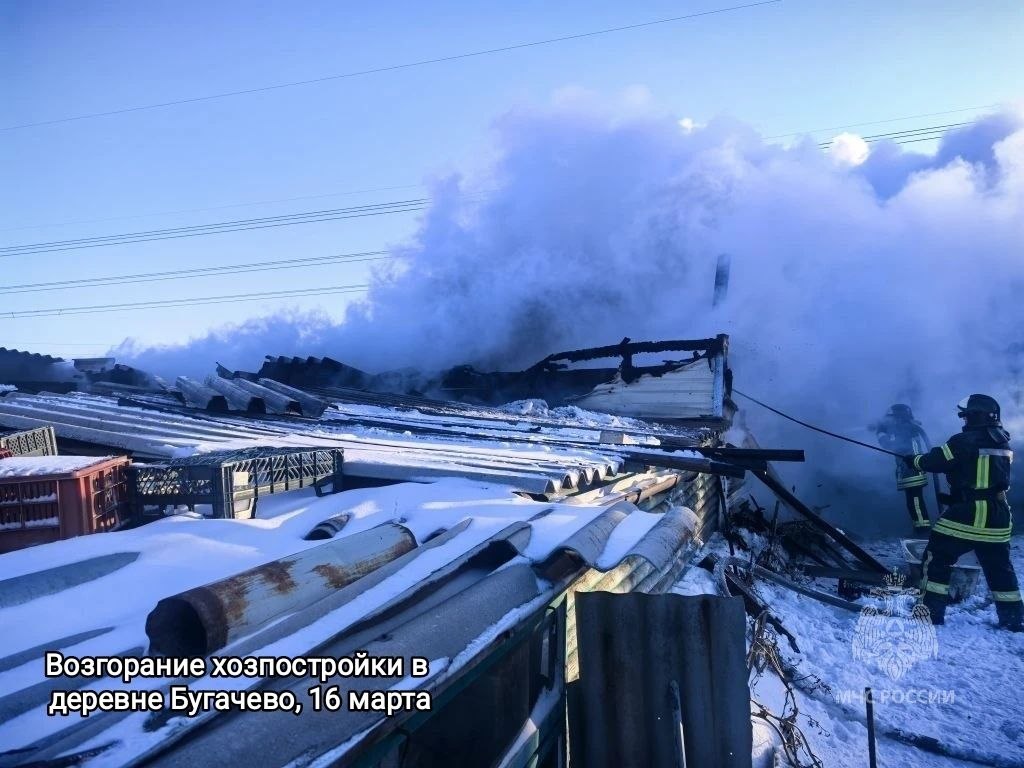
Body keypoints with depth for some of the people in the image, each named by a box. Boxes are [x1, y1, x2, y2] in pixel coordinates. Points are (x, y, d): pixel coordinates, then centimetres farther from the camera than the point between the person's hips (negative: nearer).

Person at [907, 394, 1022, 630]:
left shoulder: (965, 441, -14)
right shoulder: (1003, 444, 8)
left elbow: (936, 460, -7)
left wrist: (913, 460, 12)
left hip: (964, 517, -7)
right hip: (997, 519, 7)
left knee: (936, 560, 4)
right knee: (1000, 569, 18)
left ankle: (931, 612, 5)